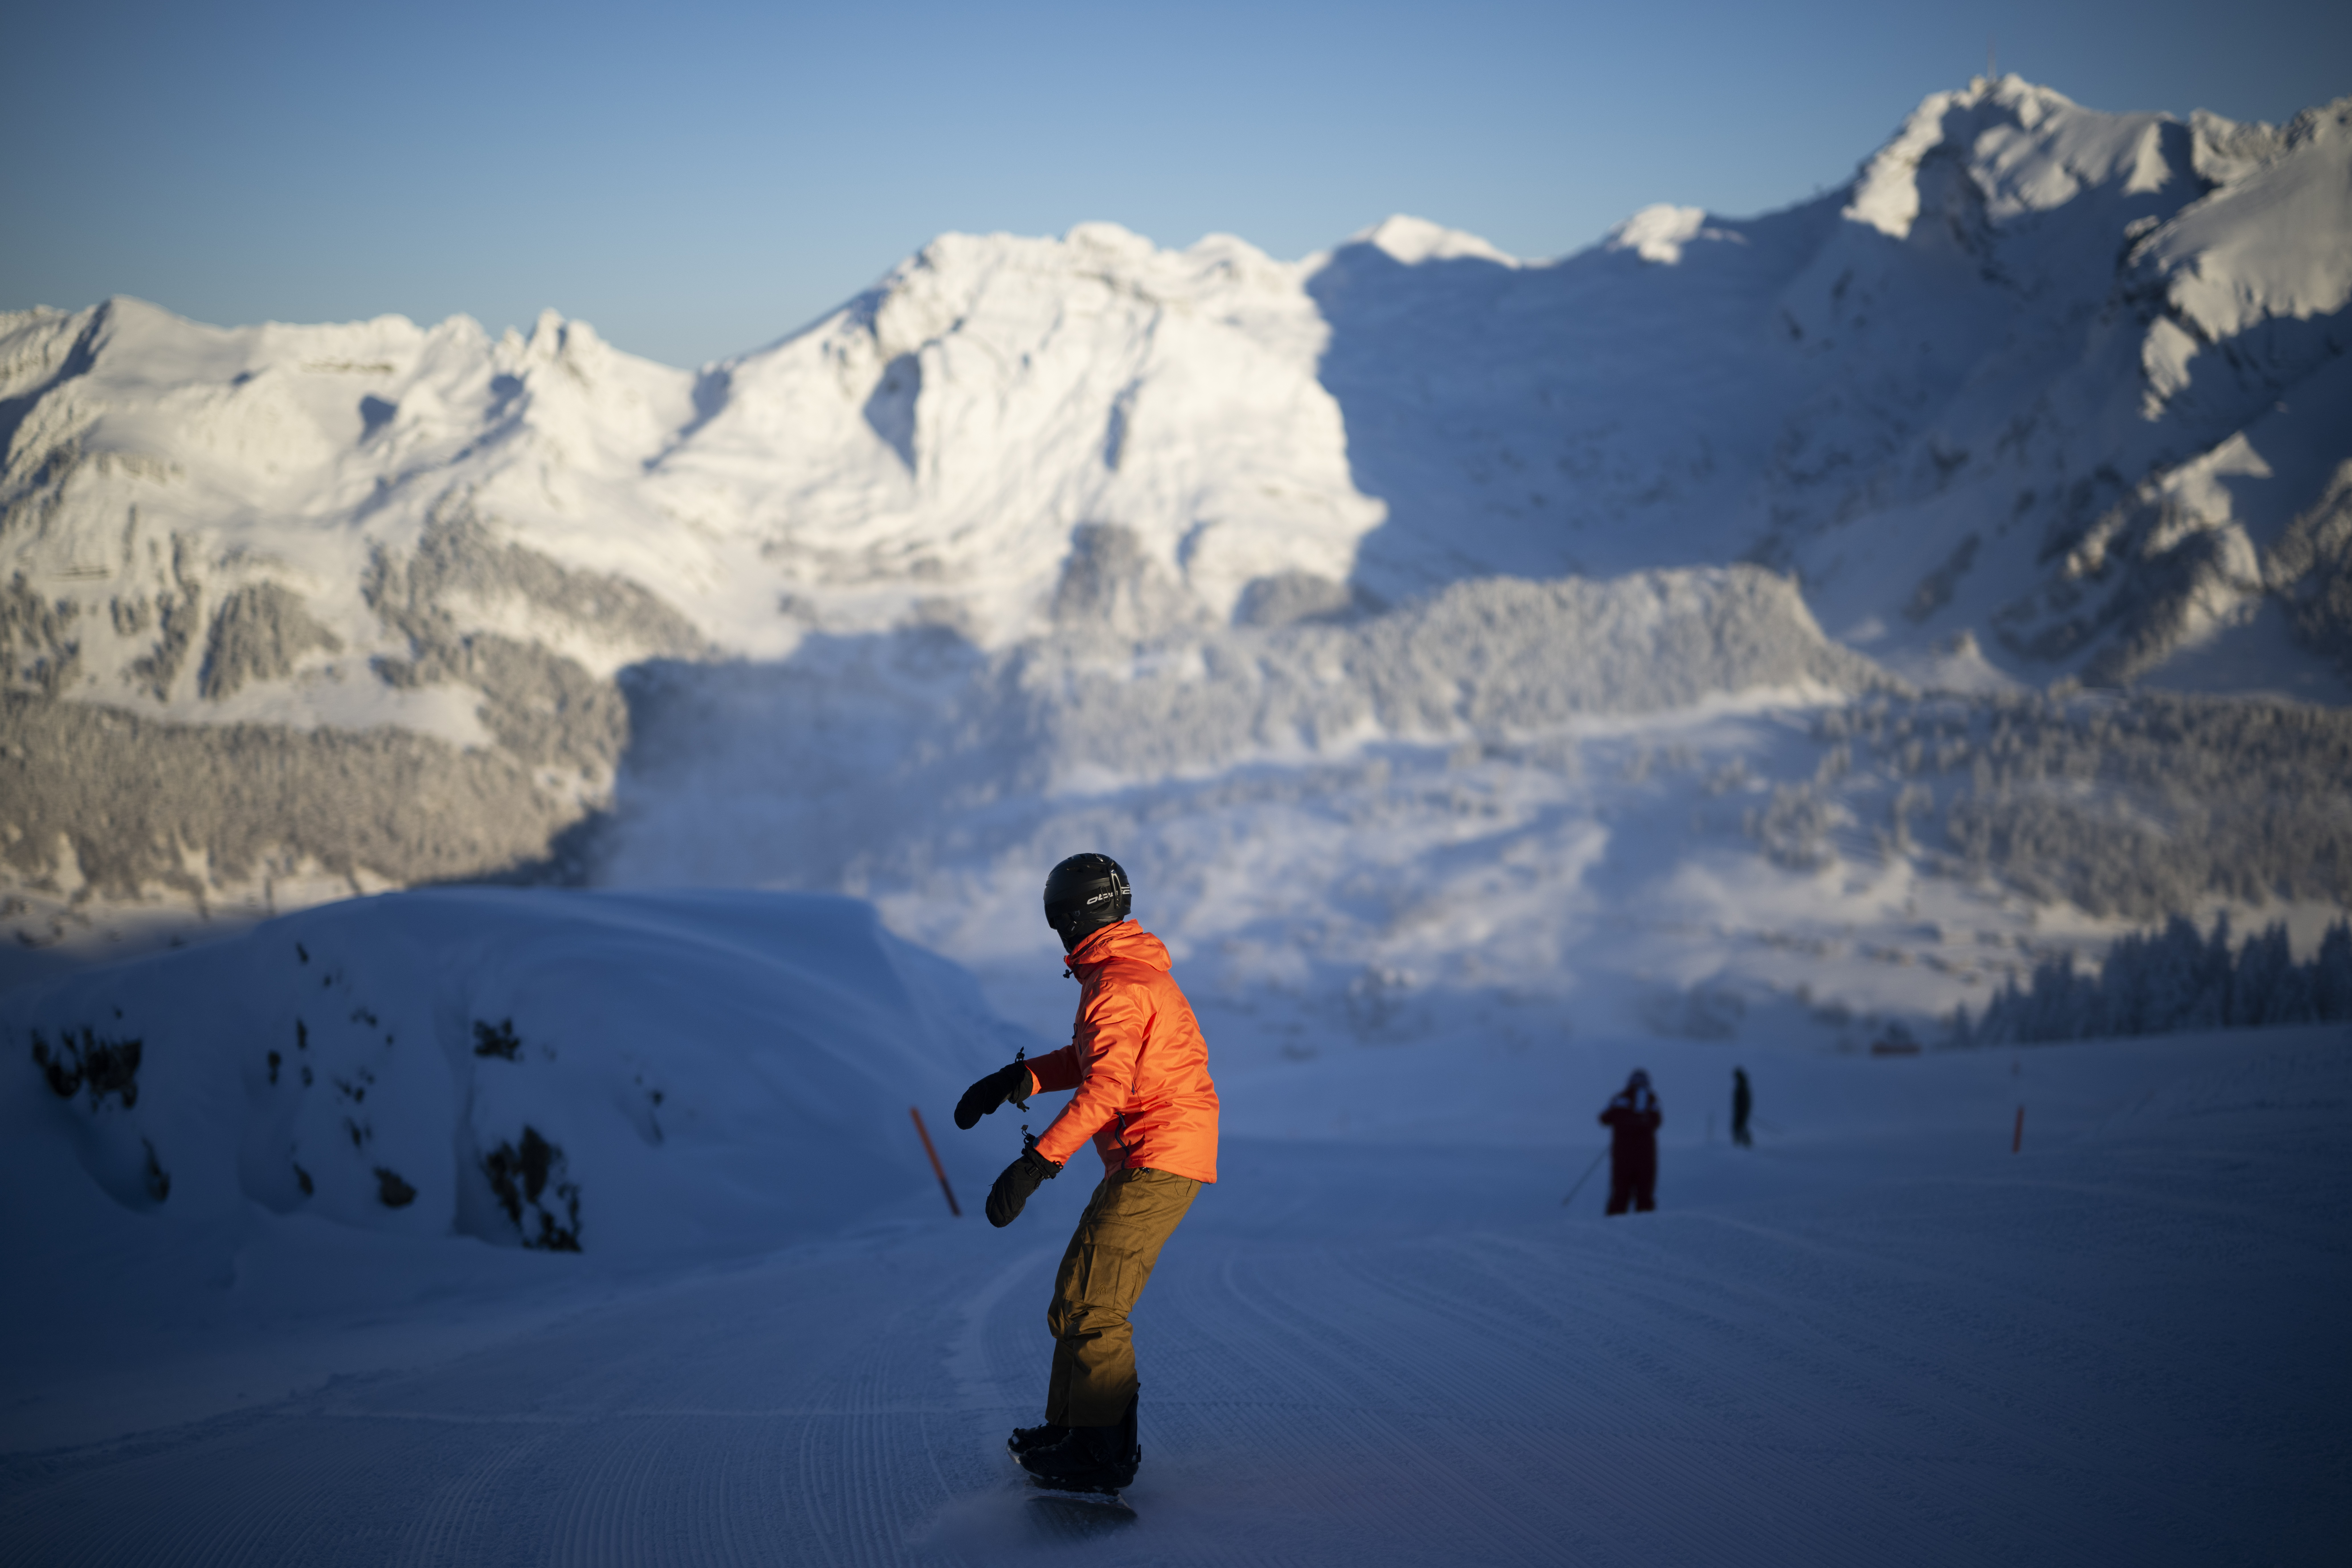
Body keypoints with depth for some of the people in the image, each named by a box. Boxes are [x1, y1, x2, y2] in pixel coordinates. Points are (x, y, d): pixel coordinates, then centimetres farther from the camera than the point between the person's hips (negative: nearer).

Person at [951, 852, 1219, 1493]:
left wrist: (1037, 1162, -32)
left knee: (1090, 1302, -12)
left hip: (1158, 1161, -10)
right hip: (1151, 1159, 10)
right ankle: (1071, 1429, 23)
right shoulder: (1133, 971, 17)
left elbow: (1106, 1086, -27)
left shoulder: (1118, 985, -16)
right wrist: (1014, 1079, 16)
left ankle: (1102, 1455, -12)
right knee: (1077, 1289, 16)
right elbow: (1093, 1057, 26)